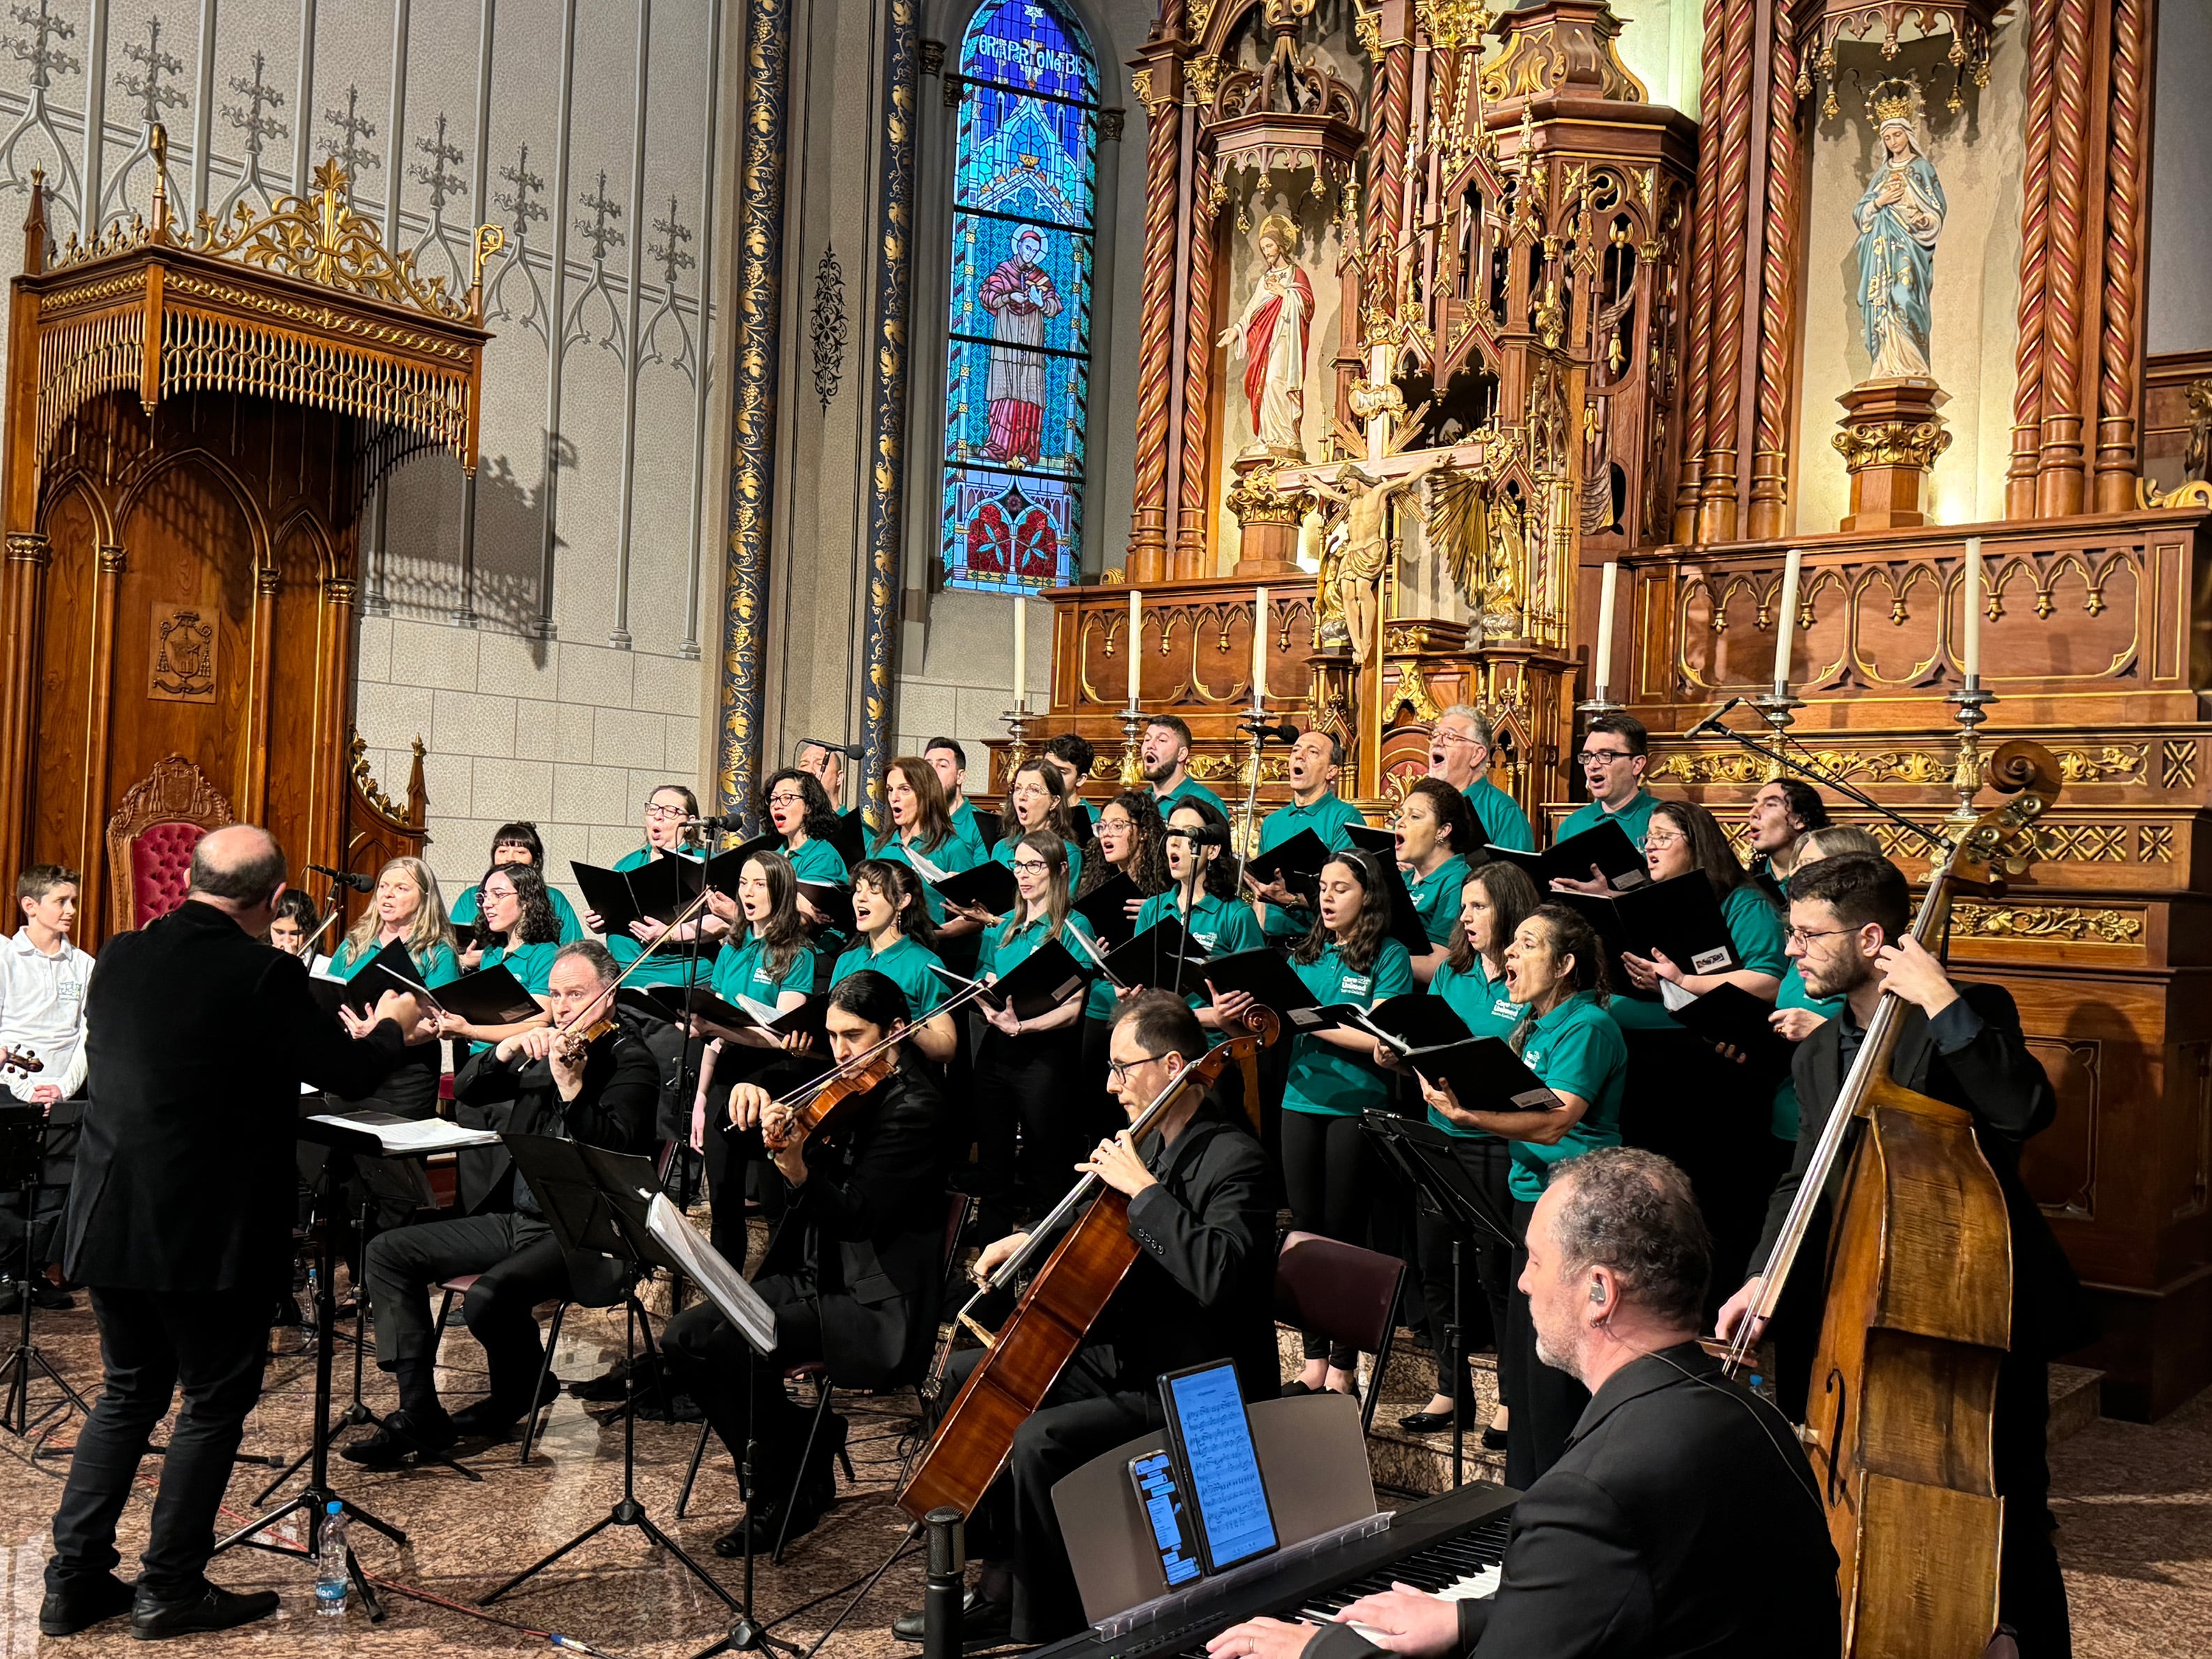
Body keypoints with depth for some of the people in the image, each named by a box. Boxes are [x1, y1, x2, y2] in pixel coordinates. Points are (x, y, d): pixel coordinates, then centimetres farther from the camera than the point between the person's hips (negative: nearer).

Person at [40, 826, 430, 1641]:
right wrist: (391, 1026, 11)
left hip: (111, 1222, 6)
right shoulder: (263, 974, -17)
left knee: (128, 1393, 20)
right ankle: (170, 1590, 15)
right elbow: (349, 1075, -11)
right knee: (214, 1402, 10)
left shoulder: (120, 957, 3)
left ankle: (74, 1580, 23)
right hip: (212, 1233, -6)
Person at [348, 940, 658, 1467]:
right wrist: (505, 1052, -11)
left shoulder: (629, 1059, -8)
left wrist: (572, 1087, -35)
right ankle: (419, 1413, -1)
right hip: (513, 1219, 8)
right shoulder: (543, 1048, 13)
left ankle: (516, 1395, 5)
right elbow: (465, 1091, 7)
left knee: (488, 1297, -31)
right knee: (388, 1251, -1)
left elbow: (616, 1146, -23)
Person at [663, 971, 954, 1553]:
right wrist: (752, 1100, -8)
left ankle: (785, 1494, -3)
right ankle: (803, 1447, 7)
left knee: (733, 1345, -25)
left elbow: (858, 1216, -21)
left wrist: (798, 1172, -38)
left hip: (877, 1304, -8)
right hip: (815, 1276, 8)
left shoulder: (914, 1107, -13)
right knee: (684, 1337, -8)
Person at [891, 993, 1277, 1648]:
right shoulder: (1156, 1140, 7)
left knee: (1039, 1442, -29)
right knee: (969, 1374, 12)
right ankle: (999, 1585, 14)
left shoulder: (1234, 1161, -21)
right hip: (1128, 1356, 11)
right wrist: (1037, 1239, 8)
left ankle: (1046, 1626, -7)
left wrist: (1143, 1188, -30)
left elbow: (1215, 1274, -38)